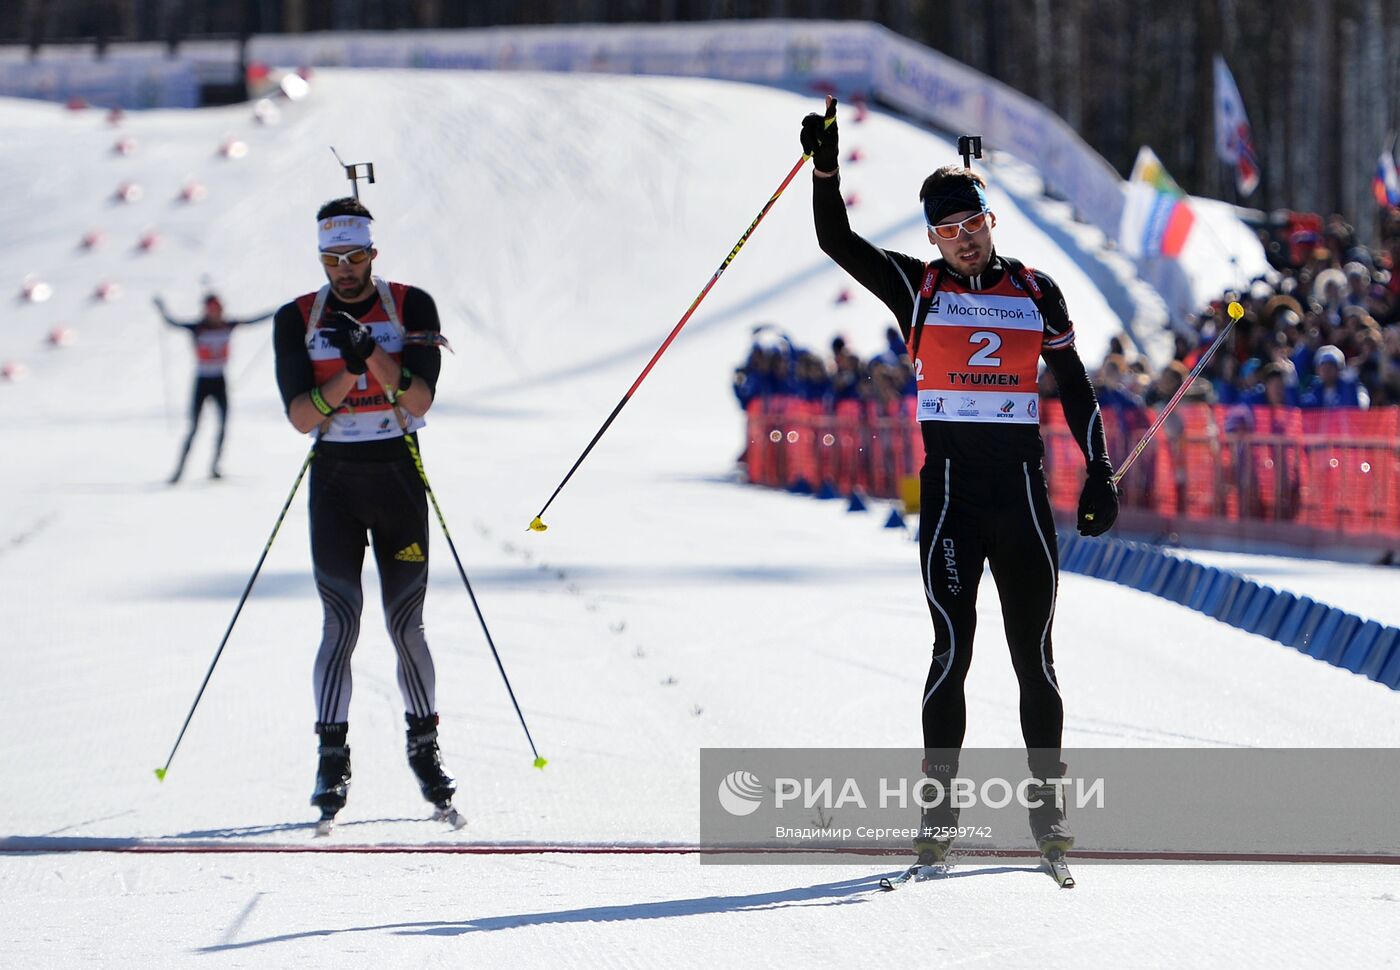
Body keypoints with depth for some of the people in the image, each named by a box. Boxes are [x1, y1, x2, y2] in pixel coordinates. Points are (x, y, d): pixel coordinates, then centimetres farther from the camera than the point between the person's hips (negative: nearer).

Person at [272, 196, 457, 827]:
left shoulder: (411, 308, 0)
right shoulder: (297, 320, 1)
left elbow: (420, 400, -11)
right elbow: (301, 416, -6)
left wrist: (371, 353, -24)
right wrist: (349, 371, -20)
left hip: (398, 474, 0)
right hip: (333, 475, 0)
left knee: (406, 625, 2)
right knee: (341, 621, -9)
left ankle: (425, 749, 17)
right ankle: (332, 759, -6)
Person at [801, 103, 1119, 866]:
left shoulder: (1036, 293, 7)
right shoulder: (916, 288, 3)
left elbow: (1073, 384, 12)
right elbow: (837, 242, -7)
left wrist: (1098, 472, 6)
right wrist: (825, 166, -20)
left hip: (1022, 493, 2)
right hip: (949, 494, -1)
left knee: (1034, 655, 5)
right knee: (952, 650, -6)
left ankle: (1048, 806, 14)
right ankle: (939, 810, 0)